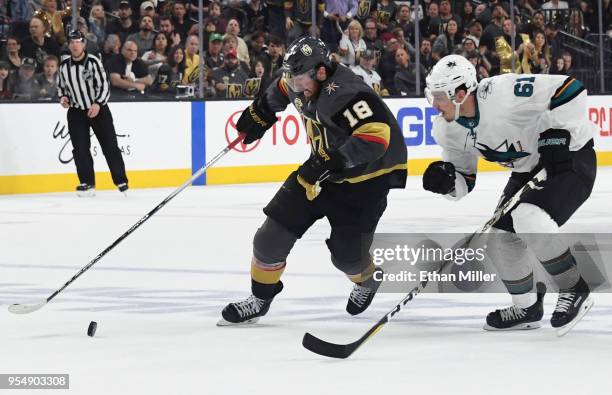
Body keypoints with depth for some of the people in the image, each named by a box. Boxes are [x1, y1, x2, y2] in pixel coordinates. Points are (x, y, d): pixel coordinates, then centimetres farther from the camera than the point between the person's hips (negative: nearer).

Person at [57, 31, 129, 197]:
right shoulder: (64, 65, 2)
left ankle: (121, 181, 9)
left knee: (110, 146, -1)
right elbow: (61, 85, 16)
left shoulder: (93, 62, -13)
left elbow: (104, 86, -15)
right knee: (80, 148, -6)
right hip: (76, 111, 3)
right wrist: (63, 97, -4)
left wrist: (98, 104, -27)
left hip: (98, 108, -3)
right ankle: (87, 183, 0)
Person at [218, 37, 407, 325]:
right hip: (324, 168, 7)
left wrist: (330, 163, -44)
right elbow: (280, 90, 17)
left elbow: (376, 135, -44)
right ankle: (260, 298, 15)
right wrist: (258, 113, 27)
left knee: (346, 254, -6)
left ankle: (367, 281, 31)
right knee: (275, 230, -3)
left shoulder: (345, 94, -34)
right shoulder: (302, 82, -8)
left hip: (365, 177, -7)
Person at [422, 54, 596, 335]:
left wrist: (556, 131, -28)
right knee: (502, 239, 2)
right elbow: (464, 182, 3)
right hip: (528, 170, 9)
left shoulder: (502, 92, -31)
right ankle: (526, 308, 24)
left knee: (529, 220, -28)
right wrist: (447, 179, -18)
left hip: (570, 155, -9)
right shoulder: (448, 130, -6)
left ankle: (575, 291, -9)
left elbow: (569, 88, -29)